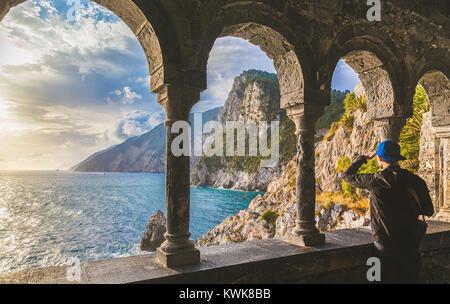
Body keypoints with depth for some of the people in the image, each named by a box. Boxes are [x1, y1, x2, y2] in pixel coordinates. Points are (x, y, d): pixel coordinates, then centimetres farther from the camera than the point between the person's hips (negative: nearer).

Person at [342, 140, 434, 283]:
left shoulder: (375, 181, -16)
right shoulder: (416, 181, -6)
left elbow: (347, 175, 0)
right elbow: (429, 211, 5)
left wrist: (363, 158, 10)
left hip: (385, 246, -3)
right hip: (410, 244, 3)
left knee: (388, 278, 13)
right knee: (410, 278, 20)